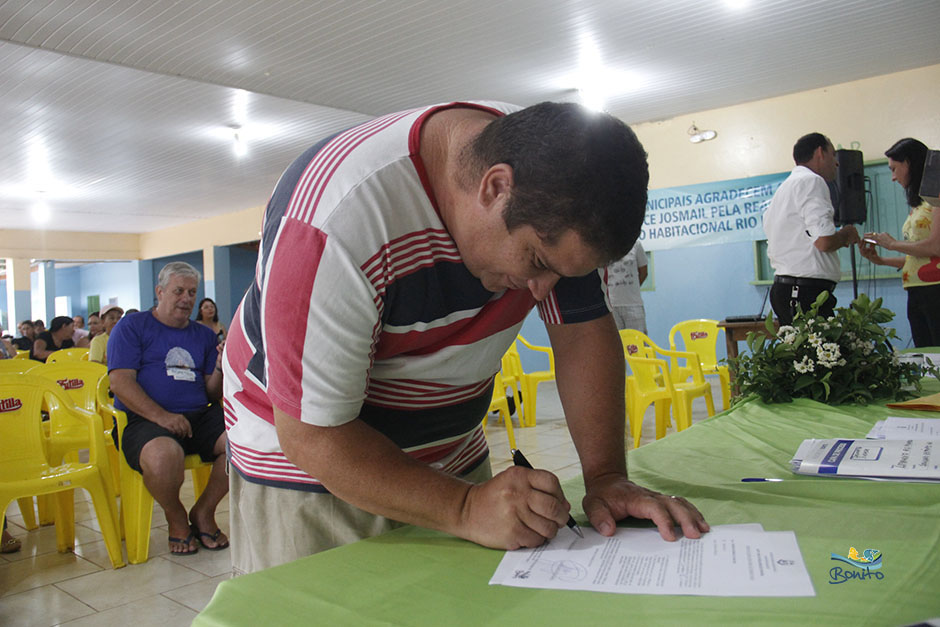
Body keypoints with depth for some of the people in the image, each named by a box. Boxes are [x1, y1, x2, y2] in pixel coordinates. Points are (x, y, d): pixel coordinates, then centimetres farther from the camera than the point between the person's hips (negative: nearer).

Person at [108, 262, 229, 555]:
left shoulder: (203, 335, 20)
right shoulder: (132, 327, 8)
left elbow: (212, 393, 14)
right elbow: (120, 382, -6)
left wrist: (221, 369, -9)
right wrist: (161, 416, -19)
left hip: (199, 416, 4)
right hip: (144, 420, -4)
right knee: (165, 454, -38)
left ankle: (203, 512, -1)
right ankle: (176, 518, -4)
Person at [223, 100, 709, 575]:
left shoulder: (550, 184, -14)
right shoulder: (337, 220, -32)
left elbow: (582, 329, -8)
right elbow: (311, 432, -27)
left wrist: (606, 477, -17)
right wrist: (467, 509, -34)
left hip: (451, 457, 5)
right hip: (309, 468, -4)